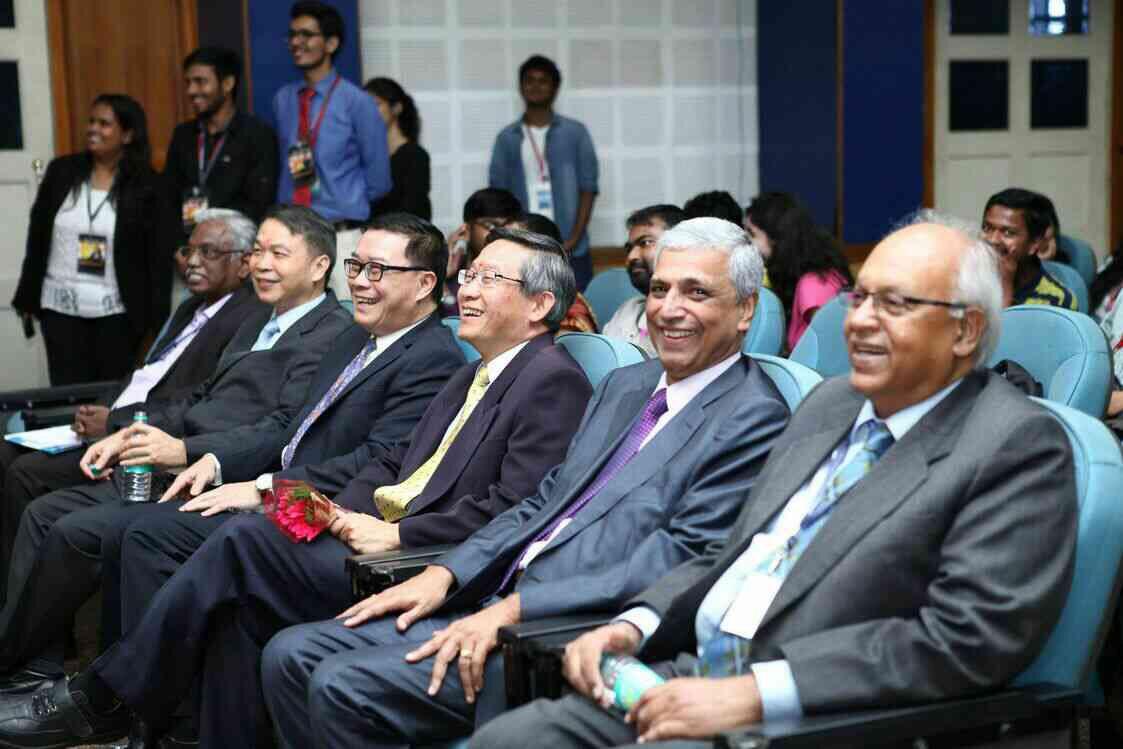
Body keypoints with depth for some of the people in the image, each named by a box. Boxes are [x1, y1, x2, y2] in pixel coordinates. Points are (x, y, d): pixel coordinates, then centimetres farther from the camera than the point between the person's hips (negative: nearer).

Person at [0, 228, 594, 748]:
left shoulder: (555, 380, -6)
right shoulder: (472, 377, 24)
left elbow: (513, 510, -16)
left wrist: (398, 534, -16)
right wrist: (335, 510, 1)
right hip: (372, 531, 8)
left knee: (248, 539, -19)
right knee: (238, 601, -16)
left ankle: (102, 697, -8)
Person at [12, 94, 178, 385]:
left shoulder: (148, 187, -6)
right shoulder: (61, 171, 2)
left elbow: (160, 257, -6)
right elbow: (37, 238, 8)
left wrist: (156, 319, -10)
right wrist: (27, 297, 8)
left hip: (116, 312, -2)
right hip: (60, 307, 2)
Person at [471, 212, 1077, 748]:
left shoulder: (1020, 445, -7)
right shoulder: (830, 403, 16)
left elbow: (969, 635, -18)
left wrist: (754, 692, -21)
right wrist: (632, 626, 2)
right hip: (695, 680, 7)